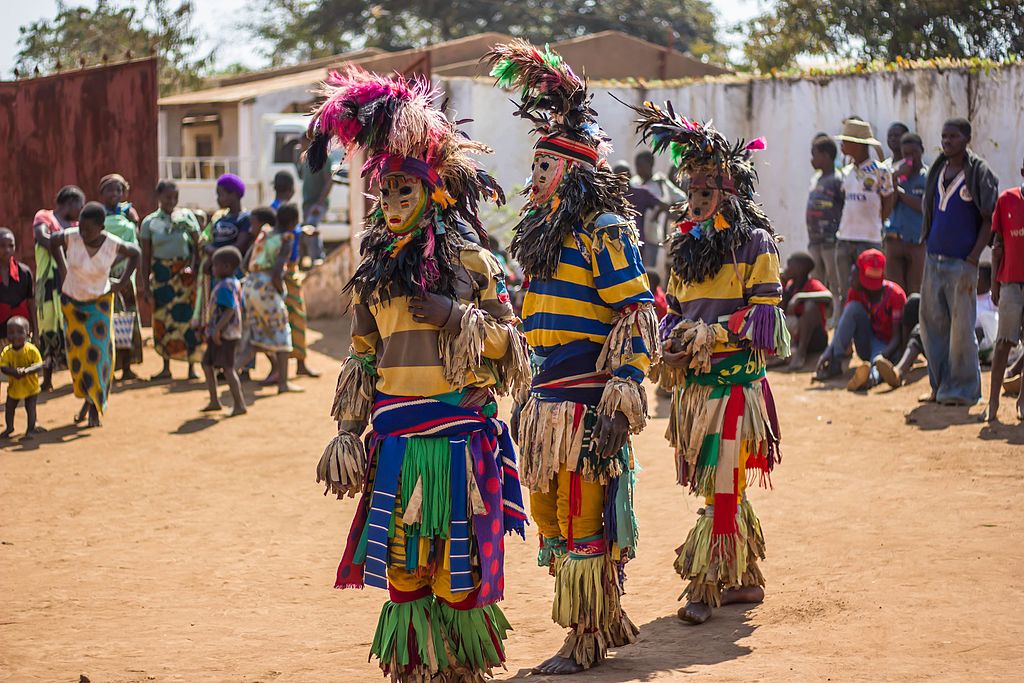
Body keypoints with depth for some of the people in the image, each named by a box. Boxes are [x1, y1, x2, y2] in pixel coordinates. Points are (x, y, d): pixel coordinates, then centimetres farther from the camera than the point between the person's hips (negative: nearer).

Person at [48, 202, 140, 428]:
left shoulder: (113, 245, -20)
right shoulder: (71, 237, -19)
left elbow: (135, 254, 2)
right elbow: (53, 241, 5)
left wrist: (123, 281, -3)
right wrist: (62, 268, 3)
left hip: (100, 303, -1)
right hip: (72, 302, 1)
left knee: (98, 353, -8)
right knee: (77, 354, 3)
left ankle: (95, 407, 1)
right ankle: (88, 399, 22)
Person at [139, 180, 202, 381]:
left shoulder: (187, 216, 3)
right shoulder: (150, 222, 5)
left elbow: (197, 246, 2)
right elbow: (145, 256, 5)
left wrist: (193, 267, -14)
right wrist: (145, 285, 1)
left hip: (184, 273, -1)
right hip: (160, 274, 1)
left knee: (187, 317, -5)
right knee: (162, 318, 1)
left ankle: (192, 367, 2)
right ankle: (166, 367, 10)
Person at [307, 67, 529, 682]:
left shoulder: (471, 260, -1)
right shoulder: (374, 268, 11)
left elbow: (510, 342, 0)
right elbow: (362, 357, 14)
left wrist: (457, 319, -15)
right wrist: (349, 429, 9)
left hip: (461, 432, -4)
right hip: (397, 437, 4)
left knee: (458, 561, 0)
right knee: (403, 562, 5)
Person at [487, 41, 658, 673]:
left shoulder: (604, 232, -10)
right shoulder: (545, 233, 17)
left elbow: (638, 317, -16)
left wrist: (621, 398, -21)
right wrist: (526, 397, 24)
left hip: (587, 402, -9)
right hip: (547, 401, 9)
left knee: (583, 521, -3)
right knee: (552, 517, 13)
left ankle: (587, 642, 6)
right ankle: (608, 622, 25)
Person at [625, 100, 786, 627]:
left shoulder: (755, 242, -5)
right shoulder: (685, 243, 15)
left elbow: (765, 313, -11)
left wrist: (711, 333, -18)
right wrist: (670, 348, 0)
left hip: (736, 379, -7)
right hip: (693, 382, 7)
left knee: (722, 484, -8)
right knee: (719, 484, 11)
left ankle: (706, 585, -5)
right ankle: (745, 580, 20)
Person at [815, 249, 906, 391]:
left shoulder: (895, 294, -14)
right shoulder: (856, 292, -1)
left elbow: (898, 335, -17)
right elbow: (842, 324, -5)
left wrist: (883, 355, -36)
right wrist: (828, 352, -21)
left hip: (888, 347, -4)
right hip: (867, 346, 4)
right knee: (854, 307, -22)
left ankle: (873, 375, -80)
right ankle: (834, 362, -33)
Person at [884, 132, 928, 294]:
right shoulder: (896, 173, 10)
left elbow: (924, 207, -9)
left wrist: (899, 191, -4)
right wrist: (895, 177, -9)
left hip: (918, 242, -2)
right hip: (895, 240, 2)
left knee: (915, 292, -1)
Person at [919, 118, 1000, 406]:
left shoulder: (979, 172, -6)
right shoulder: (937, 171, 12)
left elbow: (988, 220, -7)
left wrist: (973, 259, -13)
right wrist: (929, 244, 9)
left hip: (961, 261, -6)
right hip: (933, 260, 6)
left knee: (961, 327, -4)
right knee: (932, 323, 9)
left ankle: (963, 390, 5)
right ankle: (939, 385, 19)